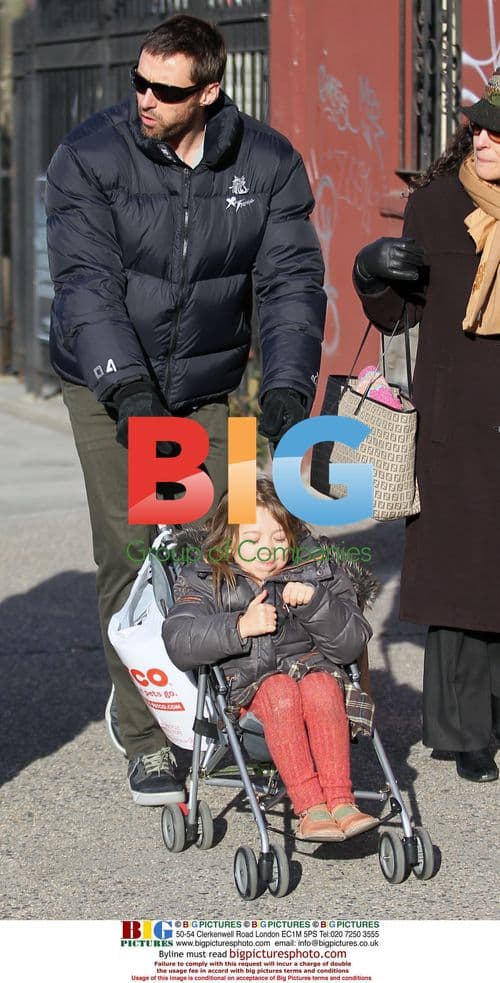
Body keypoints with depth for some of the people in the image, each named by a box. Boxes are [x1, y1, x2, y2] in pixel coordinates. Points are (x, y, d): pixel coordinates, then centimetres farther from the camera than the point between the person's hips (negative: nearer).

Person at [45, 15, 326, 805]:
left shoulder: (268, 165, -6)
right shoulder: (91, 157, -14)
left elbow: (291, 280, -8)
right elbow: (86, 280, -20)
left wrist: (286, 383, -23)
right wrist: (126, 385, -33)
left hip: (204, 385, 2)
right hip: (107, 385, -2)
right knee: (130, 558, -7)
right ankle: (146, 740, -2)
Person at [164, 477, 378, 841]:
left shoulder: (318, 572, 12)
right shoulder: (206, 582, 8)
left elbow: (351, 644, 3)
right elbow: (179, 643, -10)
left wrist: (314, 602, -13)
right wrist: (240, 627, -21)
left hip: (312, 665, 2)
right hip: (245, 680, -2)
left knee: (321, 686, -34)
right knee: (280, 690, -35)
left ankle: (340, 800, -43)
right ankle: (309, 808, -44)